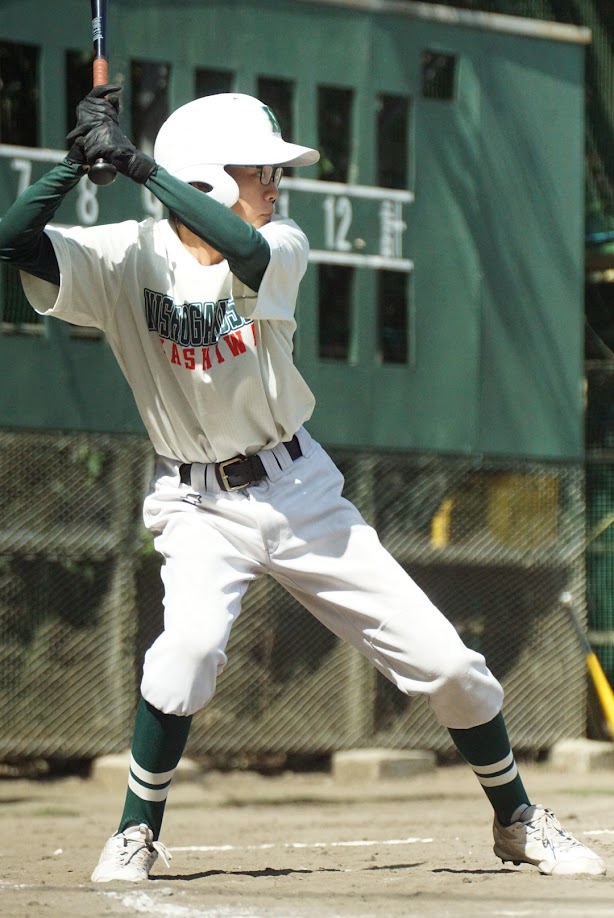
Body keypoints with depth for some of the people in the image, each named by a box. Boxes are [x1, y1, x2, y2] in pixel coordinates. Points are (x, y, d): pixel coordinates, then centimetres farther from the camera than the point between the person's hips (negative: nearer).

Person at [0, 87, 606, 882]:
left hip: (300, 488, 3)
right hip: (200, 506, -3)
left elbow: (244, 251, -32)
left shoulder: (281, 248, -8)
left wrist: (135, 161, -35)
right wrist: (80, 160, -33)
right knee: (192, 638, -33)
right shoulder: (127, 257, -10)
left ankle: (518, 821, 24)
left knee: (449, 665, 0)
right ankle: (135, 835, -13)